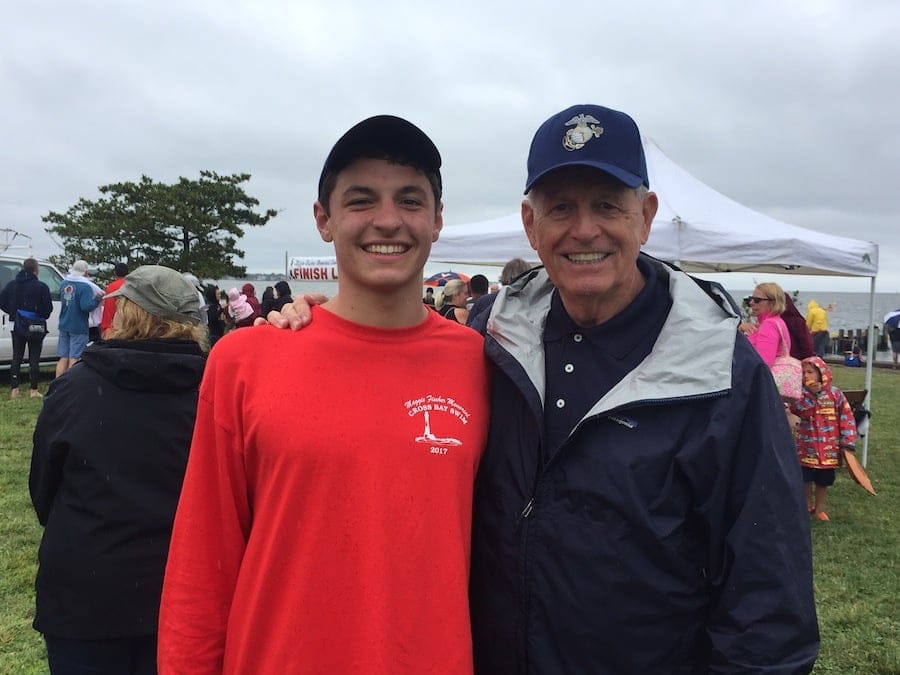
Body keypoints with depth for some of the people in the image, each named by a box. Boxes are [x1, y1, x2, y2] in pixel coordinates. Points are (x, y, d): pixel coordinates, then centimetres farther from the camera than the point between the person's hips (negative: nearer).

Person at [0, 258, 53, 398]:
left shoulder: (12, 285, 4)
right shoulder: (41, 287, -12)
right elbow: (48, 308, -12)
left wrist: (13, 313, 11)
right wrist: (42, 316, 8)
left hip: (17, 326, 4)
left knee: (16, 357, 11)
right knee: (34, 357, 2)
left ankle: (14, 389, 8)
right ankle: (34, 390, 3)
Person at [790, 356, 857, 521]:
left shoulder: (835, 393, -4)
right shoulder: (801, 393, -2)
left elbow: (846, 417, -3)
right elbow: (796, 410, -20)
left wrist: (847, 442, -7)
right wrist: (811, 394, -27)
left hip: (828, 448, 0)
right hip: (806, 447, 0)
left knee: (823, 481, 11)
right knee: (805, 479, 6)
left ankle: (819, 508, 29)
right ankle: (807, 505, 28)